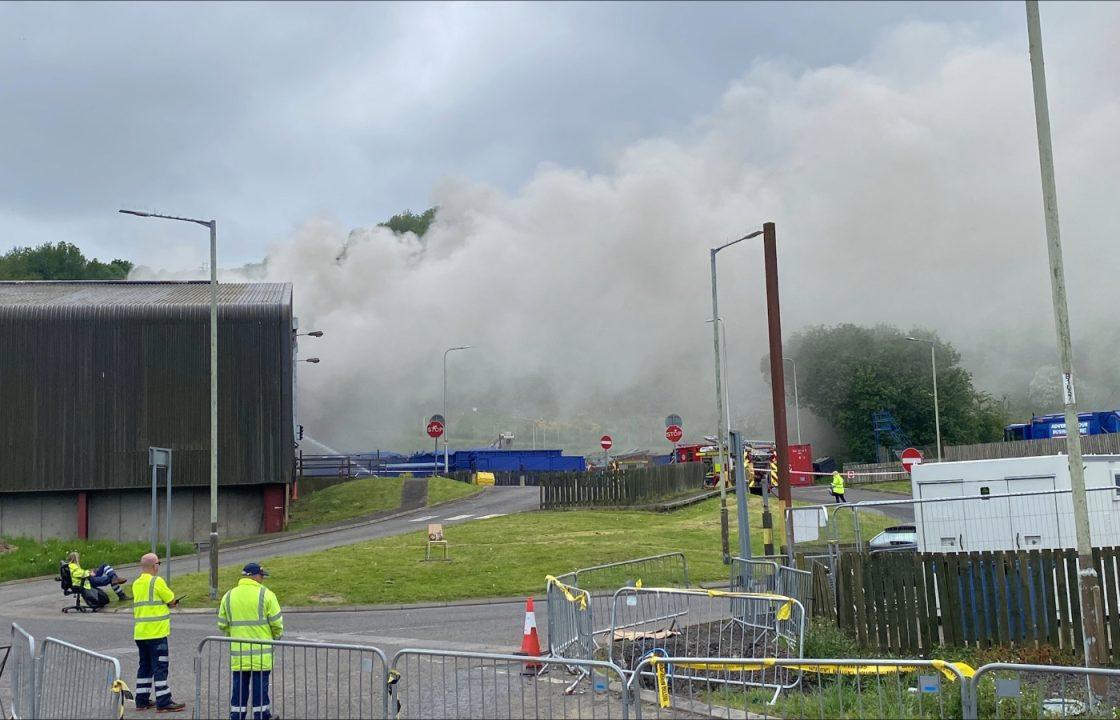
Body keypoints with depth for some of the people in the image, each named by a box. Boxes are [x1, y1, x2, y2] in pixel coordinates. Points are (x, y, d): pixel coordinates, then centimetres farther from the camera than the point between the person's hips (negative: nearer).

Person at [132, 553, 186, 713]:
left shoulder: (136, 584, 11)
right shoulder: (156, 581, -12)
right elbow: (172, 600, -7)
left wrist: (167, 603, 9)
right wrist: (170, 602, 14)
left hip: (140, 633, 8)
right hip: (156, 632, -8)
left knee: (145, 665, 16)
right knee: (160, 667, -5)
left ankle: (142, 700, 20)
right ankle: (163, 702, -4)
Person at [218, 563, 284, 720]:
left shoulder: (228, 596, 4)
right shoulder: (266, 595, -8)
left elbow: (222, 625, 8)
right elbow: (277, 623, -7)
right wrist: (276, 637, 12)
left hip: (238, 653, 3)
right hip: (261, 652, -3)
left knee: (239, 688, 10)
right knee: (260, 687, 5)